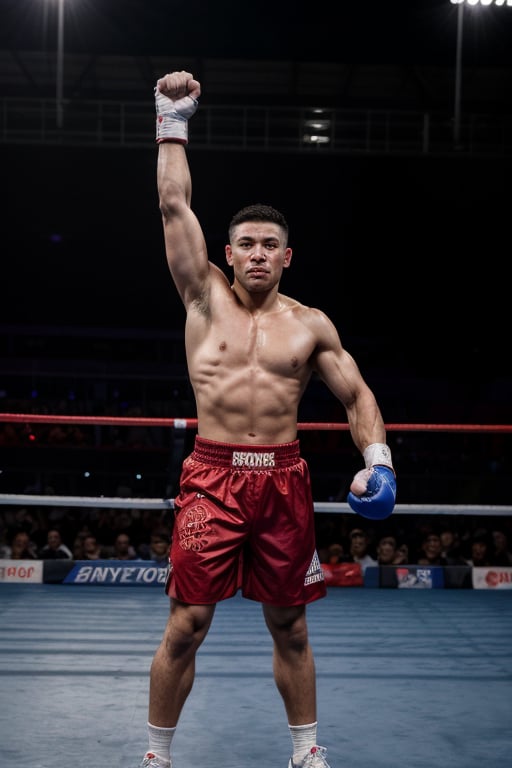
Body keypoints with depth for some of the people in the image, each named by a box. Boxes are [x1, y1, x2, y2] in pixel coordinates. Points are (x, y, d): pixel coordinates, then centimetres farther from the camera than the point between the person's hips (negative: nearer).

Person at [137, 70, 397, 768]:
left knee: (290, 626, 11)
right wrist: (173, 121, 2)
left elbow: (358, 397, 11)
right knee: (187, 623, -2)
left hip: (284, 480, 2)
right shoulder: (206, 298, 4)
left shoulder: (311, 325, 7)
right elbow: (174, 205, 1)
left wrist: (377, 459, -5)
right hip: (212, 475, -1)